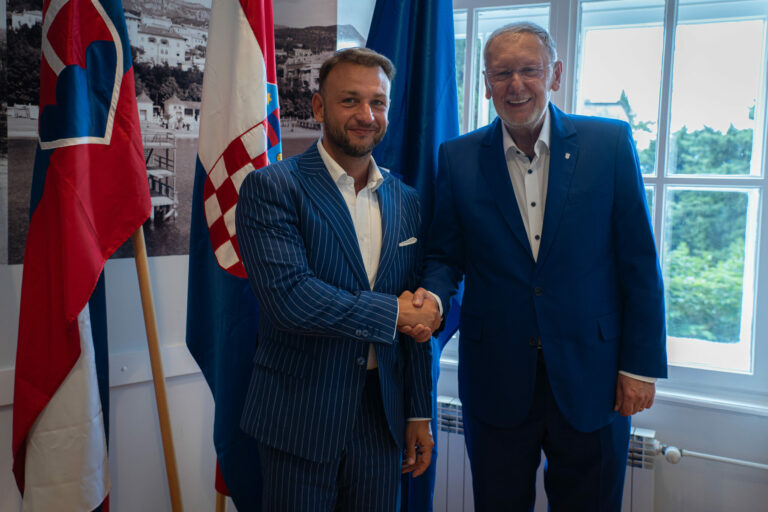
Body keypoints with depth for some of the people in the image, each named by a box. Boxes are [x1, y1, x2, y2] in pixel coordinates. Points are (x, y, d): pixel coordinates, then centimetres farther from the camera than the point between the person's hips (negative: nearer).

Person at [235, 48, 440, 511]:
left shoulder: (407, 201, 7)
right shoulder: (271, 187, -10)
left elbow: (418, 321, 10)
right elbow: (288, 295, -23)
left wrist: (421, 413, 10)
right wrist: (392, 312, -14)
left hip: (383, 419, 5)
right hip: (300, 418, -4)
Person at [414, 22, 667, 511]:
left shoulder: (610, 142, -3)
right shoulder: (458, 157, 0)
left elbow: (640, 263, -2)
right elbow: (446, 255, 4)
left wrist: (642, 363, -3)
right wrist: (432, 293, -18)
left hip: (591, 377, 0)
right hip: (496, 378, 1)